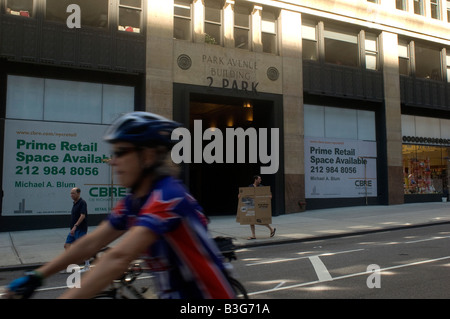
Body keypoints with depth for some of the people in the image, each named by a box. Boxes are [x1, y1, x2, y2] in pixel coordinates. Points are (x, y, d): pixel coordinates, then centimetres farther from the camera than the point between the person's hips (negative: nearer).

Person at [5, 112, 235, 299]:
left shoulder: (167, 197, -26)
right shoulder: (133, 202, 1)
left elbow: (119, 257, -36)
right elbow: (90, 243, 4)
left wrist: (65, 296, -37)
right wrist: (36, 277, 2)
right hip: (174, 293, 7)